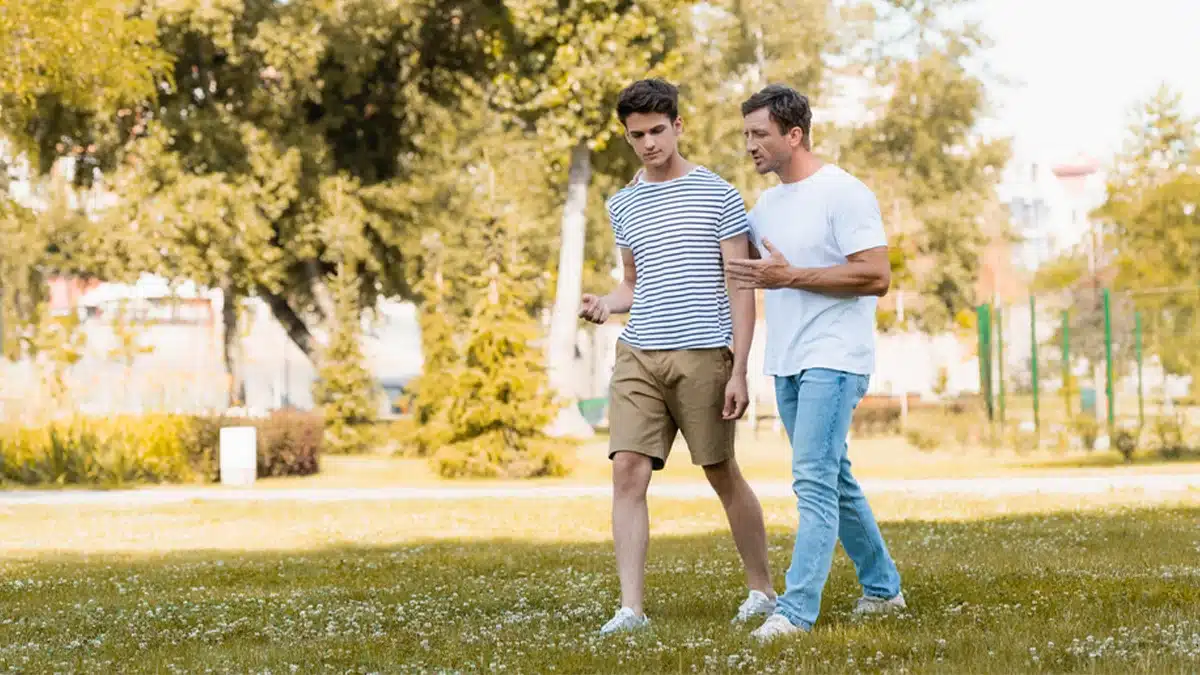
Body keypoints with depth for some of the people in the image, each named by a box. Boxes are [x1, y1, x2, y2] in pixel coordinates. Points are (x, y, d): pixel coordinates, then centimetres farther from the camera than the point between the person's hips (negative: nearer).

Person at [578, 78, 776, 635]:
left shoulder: (718, 196, -2)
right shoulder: (623, 205, 13)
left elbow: (741, 288, -2)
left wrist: (739, 371, -8)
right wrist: (607, 304, 1)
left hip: (703, 355, -4)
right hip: (637, 357, 4)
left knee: (722, 474, 6)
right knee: (628, 471, -9)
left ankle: (762, 589, 22)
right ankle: (631, 607, -10)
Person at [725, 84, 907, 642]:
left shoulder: (844, 195, -12)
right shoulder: (765, 206, 14)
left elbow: (877, 277, -19)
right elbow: (736, 267, 28)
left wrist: (789, 276, -21)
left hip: (834, 359, -9)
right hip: (786, 363, 9)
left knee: (814, 481, -15)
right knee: (833, 481, 16)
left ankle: (796, 611, -18)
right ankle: (882, 588, 28)